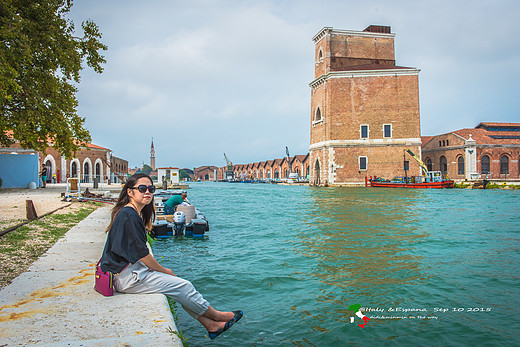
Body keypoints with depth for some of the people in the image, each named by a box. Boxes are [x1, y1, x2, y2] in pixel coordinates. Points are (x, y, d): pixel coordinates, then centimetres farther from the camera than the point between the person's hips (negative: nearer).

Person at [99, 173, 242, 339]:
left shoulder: (134, 213, 11)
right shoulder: (129, 216, -21)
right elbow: (142, 253, -19)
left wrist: (161, 269, 7)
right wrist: (163, 270, -6)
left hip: (134, 269, 10)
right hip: (127, 277, -10)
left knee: (182, 286, 5)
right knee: (183, 287, -7)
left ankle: (210, 325, 9)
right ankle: (215, 316, 12)